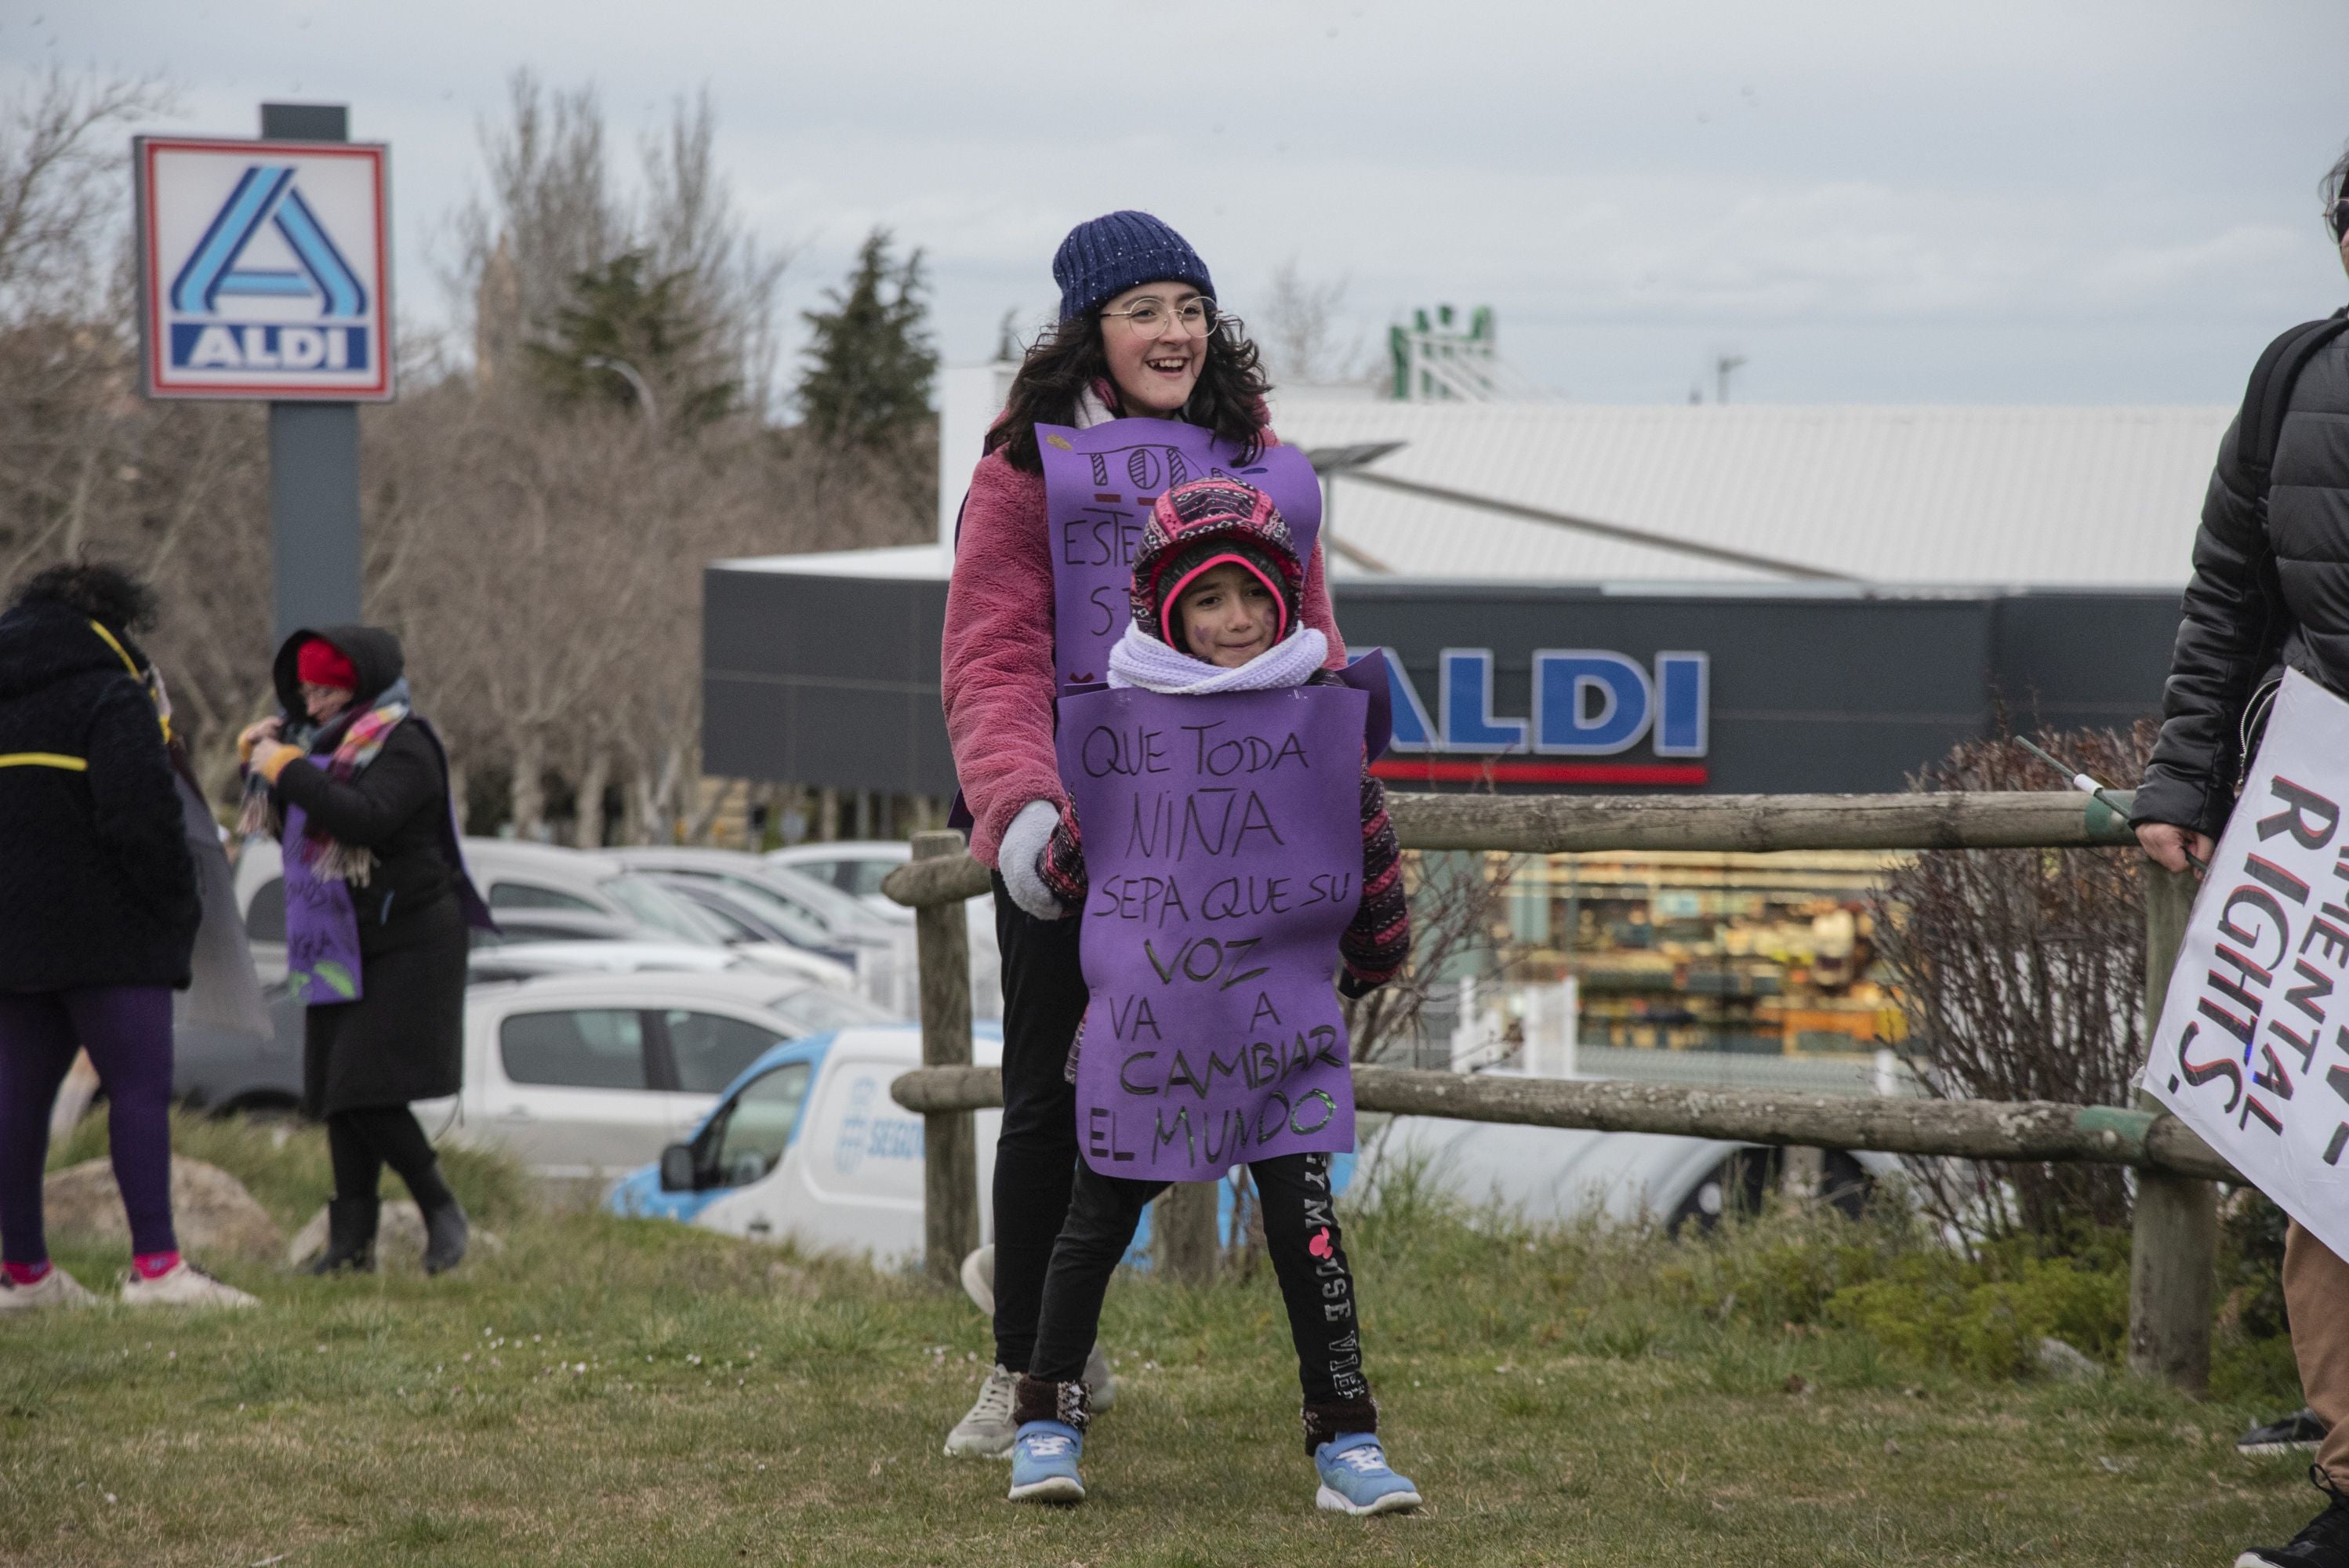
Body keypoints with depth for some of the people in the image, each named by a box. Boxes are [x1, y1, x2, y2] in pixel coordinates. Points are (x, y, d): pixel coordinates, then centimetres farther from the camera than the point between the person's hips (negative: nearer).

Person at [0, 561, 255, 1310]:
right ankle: (154, 1264, -16)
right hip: (107, 932, -8)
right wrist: (178, 910, -7)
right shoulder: (110, 698, -8)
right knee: (141, 1087, -8)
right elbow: (143, 818, -17)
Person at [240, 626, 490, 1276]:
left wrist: (286, 767, -25)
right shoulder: (329, 743, 14)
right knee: (337, 1096, 6)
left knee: (368, 1090, -15)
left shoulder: (403, 747, -13)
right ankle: (352, 1240, 10)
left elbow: (364, 817, -30)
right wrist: (256, 762, 7)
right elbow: (291, 827, 22)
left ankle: (442, 1210, 0)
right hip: (341, 948, 9)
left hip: (407, 949, -9)